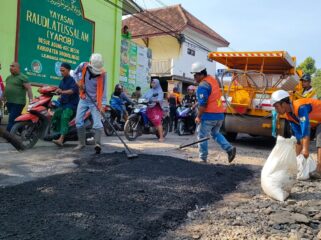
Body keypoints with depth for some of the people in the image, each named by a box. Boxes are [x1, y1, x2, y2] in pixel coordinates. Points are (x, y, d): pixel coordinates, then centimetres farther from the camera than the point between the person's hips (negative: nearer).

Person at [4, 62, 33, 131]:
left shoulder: (22, 77, -5)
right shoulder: (8, 78, 19)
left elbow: (29, 88, -12)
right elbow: (6, 89, 28)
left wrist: (30, 100, -20)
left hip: (18, 103, -8)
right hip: (9, 102, 8)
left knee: (12, 120, -10)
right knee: (16, 120, 13)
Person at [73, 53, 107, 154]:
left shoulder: (103, 74, -18)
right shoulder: (83, 66, -9)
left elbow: (104, 89, -18)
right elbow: (75, 73, 12)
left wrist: (103, 104, -25)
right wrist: (79, 82, -5)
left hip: (95, 101, -4)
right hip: (83, 99, 4)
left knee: (97, 122, -15)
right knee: (78, 121, 5)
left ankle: (97, 144, -14)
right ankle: (82, 143, 18)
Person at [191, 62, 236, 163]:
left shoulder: (203, 85, -17)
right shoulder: (213, 79, 11)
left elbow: (203, 104, -21)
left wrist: (198, 116, -11)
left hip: (209, 115, -8)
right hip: (220, 114, 9)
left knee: (202, 136, 6)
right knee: (215, 133, 23)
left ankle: (203, 159, 12)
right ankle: (229, 148, 8)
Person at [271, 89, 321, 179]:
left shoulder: (301, 107, -36)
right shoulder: (289, 115, -9)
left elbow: (305, 129, -39)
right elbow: (298, 132, -8)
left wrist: (305, 149, -39)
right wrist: (304, 149, -15)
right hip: (313, 123, 9)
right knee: (299, 138, 9)